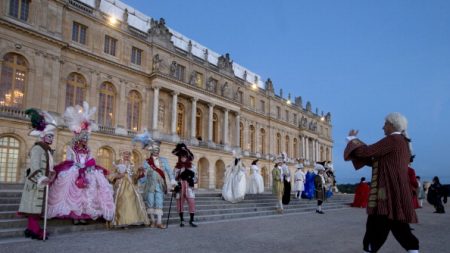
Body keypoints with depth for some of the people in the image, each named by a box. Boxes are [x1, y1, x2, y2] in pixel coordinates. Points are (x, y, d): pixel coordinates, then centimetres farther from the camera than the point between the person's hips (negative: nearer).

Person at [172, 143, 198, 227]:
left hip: (189, 188, 0)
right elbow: (174, 178, 8)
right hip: (180, 189, 0)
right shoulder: (177, 167, 8)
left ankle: (191, 220, 2)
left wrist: (192, 180, -13)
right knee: (180, 205, 2)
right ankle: (181, 220, 16)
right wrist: (176, 184, -7)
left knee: (192, 204, -7)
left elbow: (195, 178, 7)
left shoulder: (192, 167, 7)